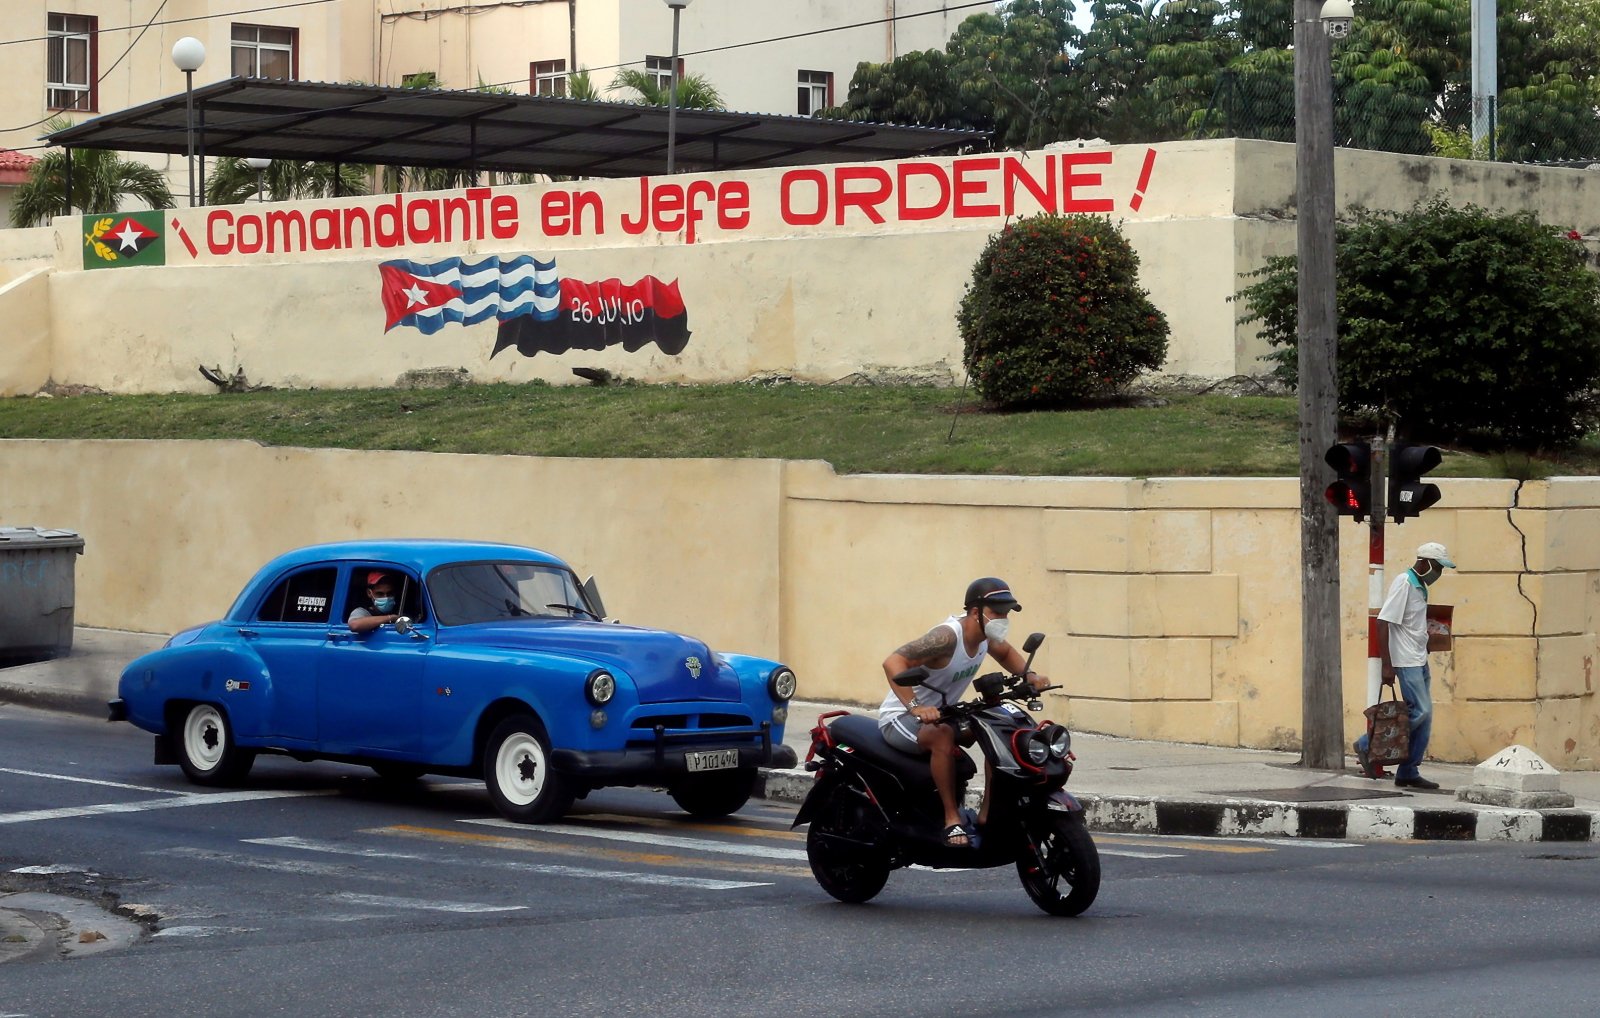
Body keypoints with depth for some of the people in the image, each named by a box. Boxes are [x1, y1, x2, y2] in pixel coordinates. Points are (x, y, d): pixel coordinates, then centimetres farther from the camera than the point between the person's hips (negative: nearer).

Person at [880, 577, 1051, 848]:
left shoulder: (984, 635, -1)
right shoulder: (948, 636, -28)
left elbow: (1005, 653, 23)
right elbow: (893, 662, -37)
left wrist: (1029, 675, 4)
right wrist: (915, 708, -46)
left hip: (938, 714, 9)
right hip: (900, 719, -9)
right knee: (943, 735, -39)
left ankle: (987, 814, 0)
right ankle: (952, 818, -30)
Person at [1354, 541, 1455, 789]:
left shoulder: (1420, 587, 14)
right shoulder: (1404, 583, -14)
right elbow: (1383, 622, -19)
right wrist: (1387, 665, -22)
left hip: (1419, 661, 9)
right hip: (1406, 661, -9)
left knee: (1424, 716, 7)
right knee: (1419, 712, -12)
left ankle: (1408, 773, 10)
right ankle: (1367, 745, -1)